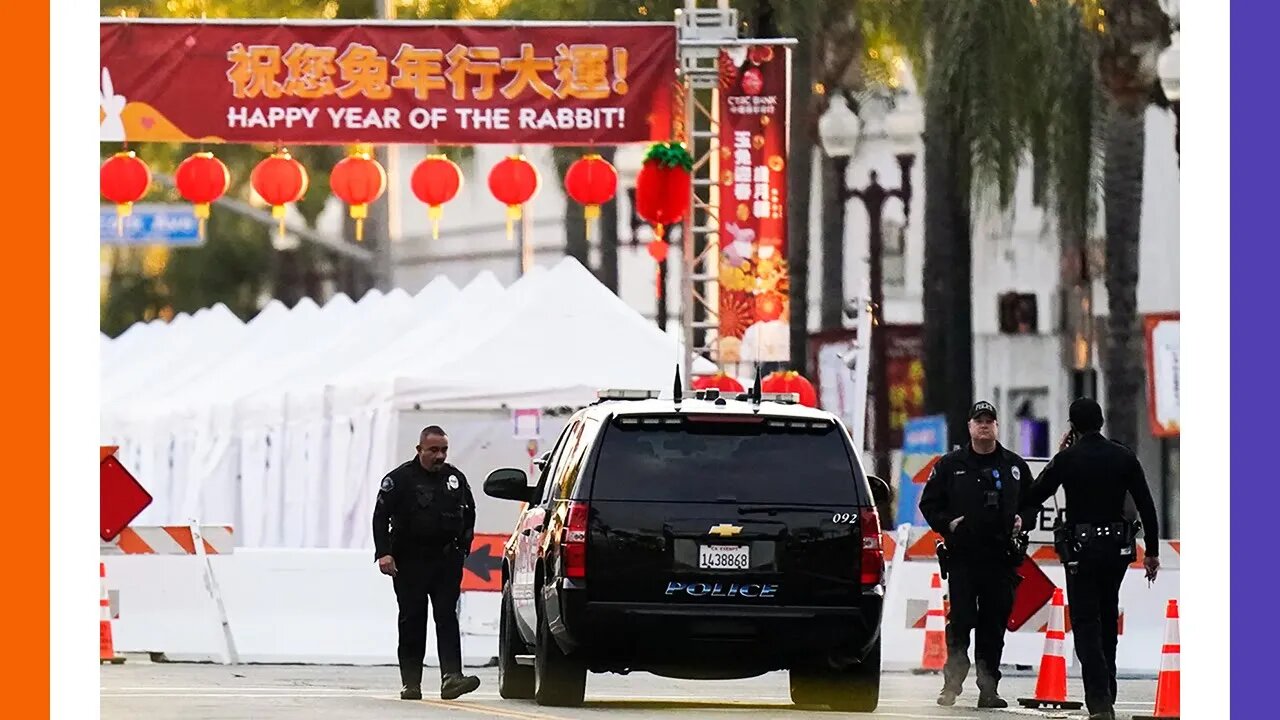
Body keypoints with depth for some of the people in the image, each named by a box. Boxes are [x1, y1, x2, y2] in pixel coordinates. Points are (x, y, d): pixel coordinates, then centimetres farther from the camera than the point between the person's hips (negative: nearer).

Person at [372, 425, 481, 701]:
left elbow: (469, 513, 25)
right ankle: (411, 683, 6)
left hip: (446, 560, 2)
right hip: (410, 562, -2)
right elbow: (381, 516, -5)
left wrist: (464, 543, 15)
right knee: (412, 621, 2)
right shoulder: (400, 479, -2)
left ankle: (451, 676, -18)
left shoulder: (456, 479, 11)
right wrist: (384, 552, -14)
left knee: (447, 617, -8)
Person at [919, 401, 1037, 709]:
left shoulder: (1014, 466, 12)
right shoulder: (951, 464, 6)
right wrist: (947, 524, -6)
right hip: (962, 557, -2)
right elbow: (929, 503, 10)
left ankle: (988, 687, 8)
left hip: (1002, 557, 2)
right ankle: (952, 682, 1)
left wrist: (1022, 520, 2)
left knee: (994, 623, 3)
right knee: (960, 620, -9)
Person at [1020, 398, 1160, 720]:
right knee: (1108, 620, 18)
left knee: (1086, 624, -2)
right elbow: (1146, 506, 0)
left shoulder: (1068, 459, -9)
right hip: (1117, 547, 4)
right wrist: (1152, 552, 7)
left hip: (1080, 549, -4)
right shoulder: (1124, 457, 1)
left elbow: (1031, 499, -1)